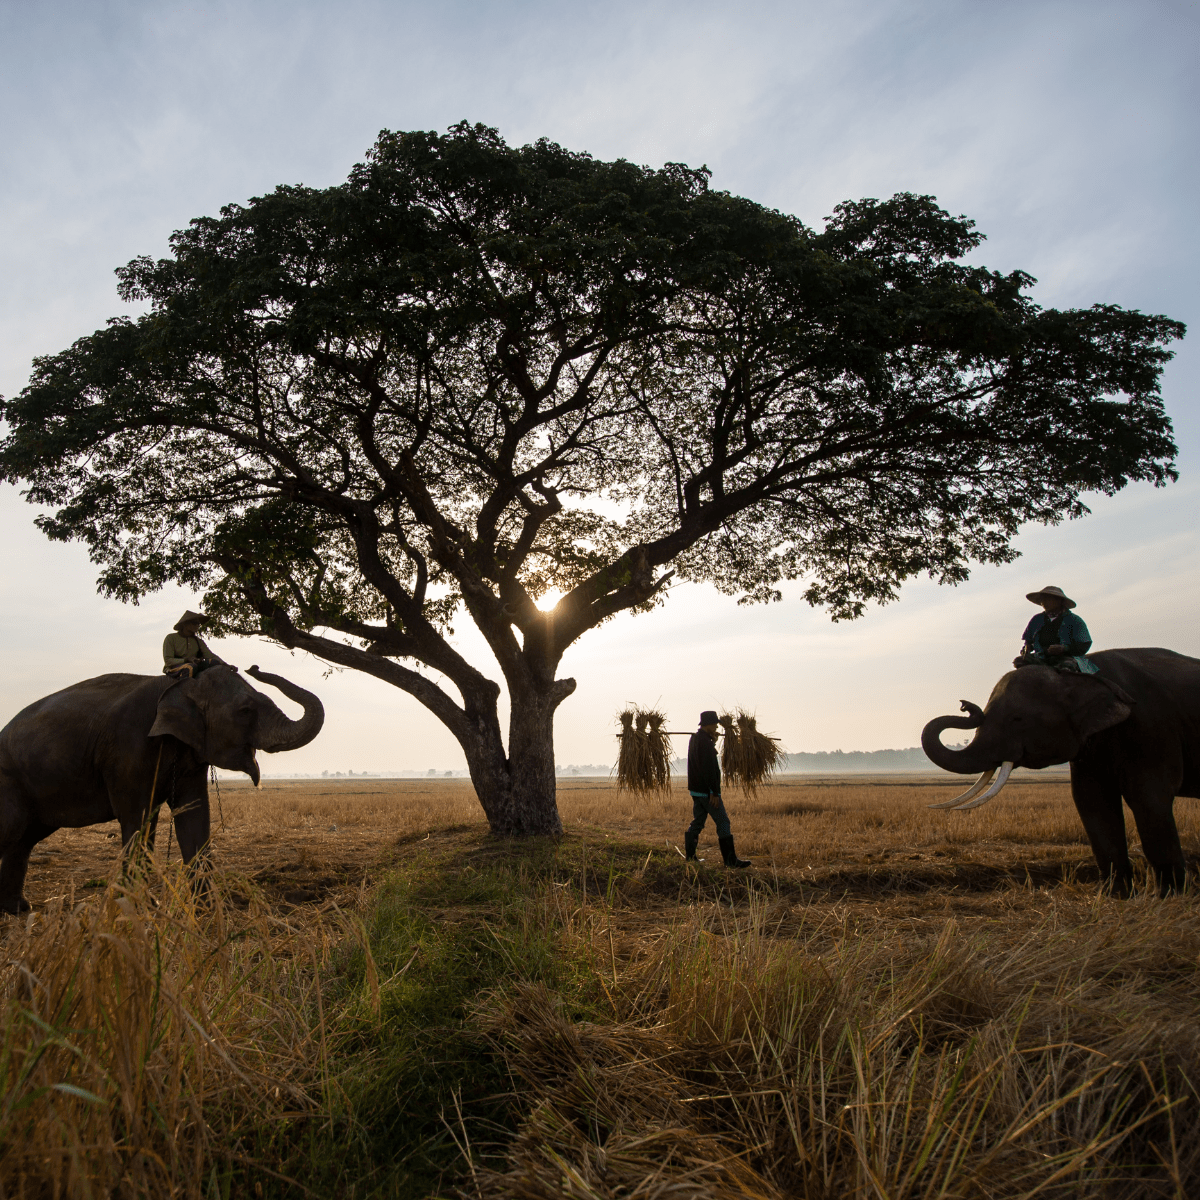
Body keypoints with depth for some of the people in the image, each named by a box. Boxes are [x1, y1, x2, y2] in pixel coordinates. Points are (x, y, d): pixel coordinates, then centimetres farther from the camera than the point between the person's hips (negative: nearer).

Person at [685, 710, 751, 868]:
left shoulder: (695, 738, 12)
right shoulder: (705, 741, -19)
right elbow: (708, 769, -23)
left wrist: (713, 740, 9)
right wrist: (714, 792, -22)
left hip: (696, 789, 10)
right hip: (706, 790, -10)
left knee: (697, 821, 14)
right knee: (723, 822, -5)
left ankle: (690, 856, 16)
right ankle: (730, 859, -3)